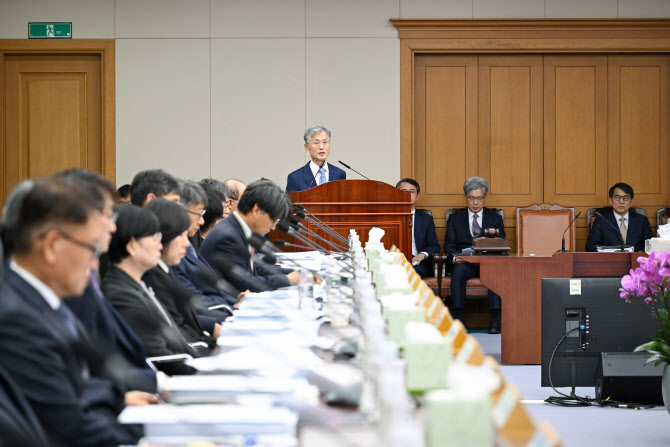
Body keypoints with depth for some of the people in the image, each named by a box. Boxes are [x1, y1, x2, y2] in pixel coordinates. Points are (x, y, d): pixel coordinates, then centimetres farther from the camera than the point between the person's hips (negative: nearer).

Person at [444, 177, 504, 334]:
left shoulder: (495, 218, 18)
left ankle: (496, 319, -41)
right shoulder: (455, 218, 19)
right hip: (464, 262, 0)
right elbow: (449, 245, 10)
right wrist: (457, 255, -14)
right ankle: (458, 317, -40)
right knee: (458, 270, -36)